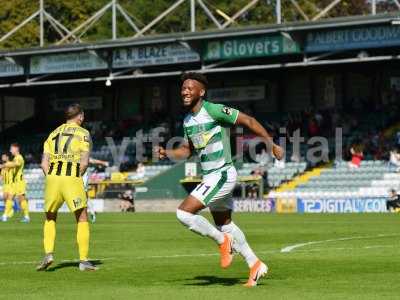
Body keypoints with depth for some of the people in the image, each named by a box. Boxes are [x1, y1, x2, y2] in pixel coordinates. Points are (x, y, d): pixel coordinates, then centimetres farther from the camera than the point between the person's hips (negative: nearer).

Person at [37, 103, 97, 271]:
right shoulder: (83, 133, 7)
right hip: (72, 178, -4)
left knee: (50, 218, 19)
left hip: (52, 177, 4)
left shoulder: (53, 134, 19)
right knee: (82, 220, 6)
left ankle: (48, 254, 3)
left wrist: (51, 179, 14)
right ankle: (84, 261, 3)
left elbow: (44, 163, 9)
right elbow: (85, 162, -5)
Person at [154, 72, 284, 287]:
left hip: (222, 175, -9)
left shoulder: (214, 111, -17)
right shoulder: (187, 120, 9)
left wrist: (272, 145, -7)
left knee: (184, 213, -16)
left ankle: (223, 241, 0)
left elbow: (248, 121, -11)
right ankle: (255, 265, 27)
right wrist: (166, 153, 1)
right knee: (225, 224, 17)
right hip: (210, 177, 9)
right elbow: (187, 150, 20)